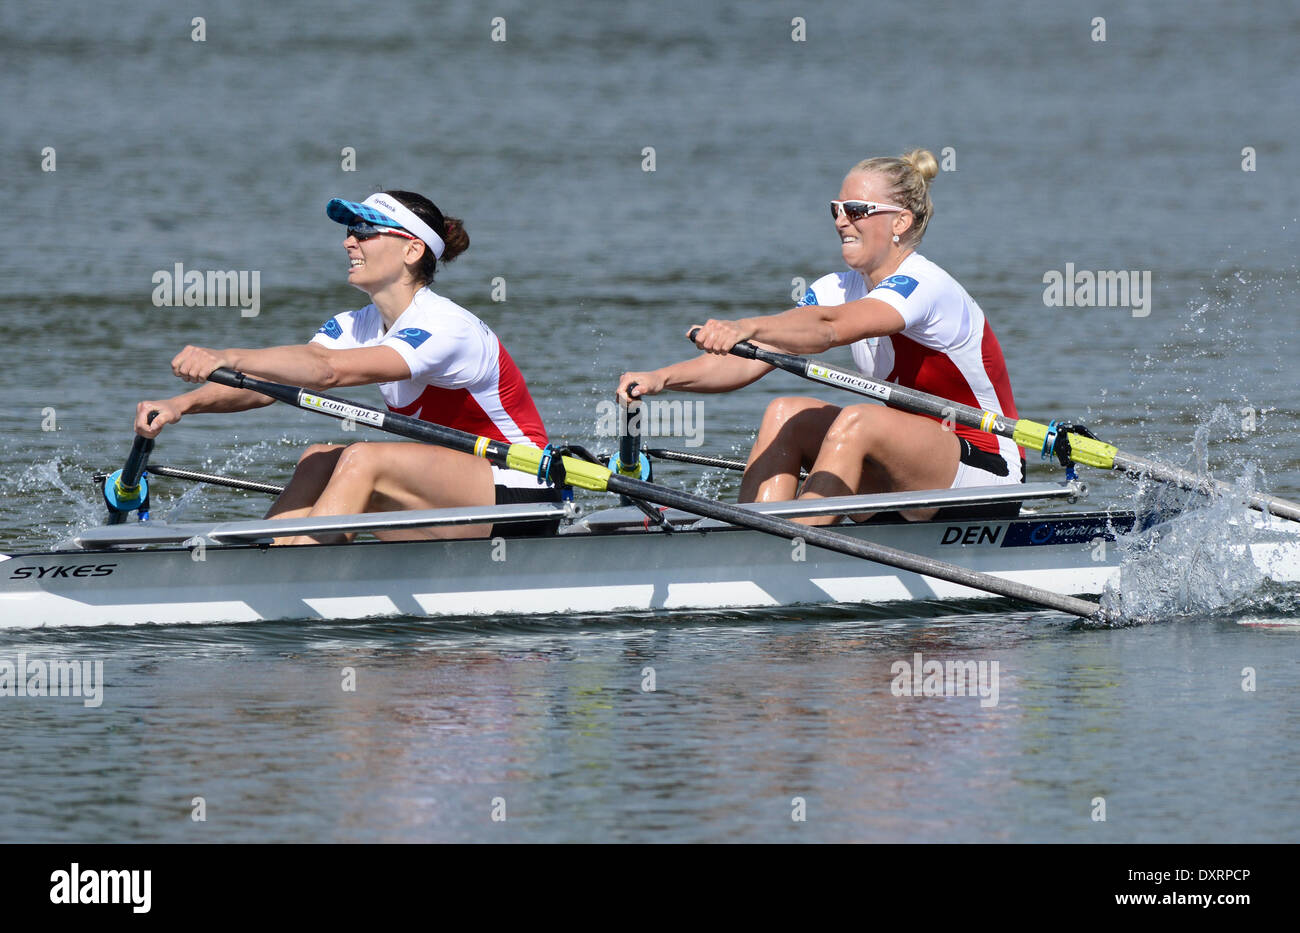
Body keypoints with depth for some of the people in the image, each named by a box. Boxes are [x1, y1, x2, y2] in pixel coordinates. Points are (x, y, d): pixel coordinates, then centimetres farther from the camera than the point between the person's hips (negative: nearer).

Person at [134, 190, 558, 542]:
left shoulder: (446, 327, -21)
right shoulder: (359, 327, 5)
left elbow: (329, 370, -36)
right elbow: (267, 383, -9)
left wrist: (228, 359, -45)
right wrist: (184, 404, -25)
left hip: (521, 504, -8)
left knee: (364, 458, -25)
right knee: (320, 458, -8)